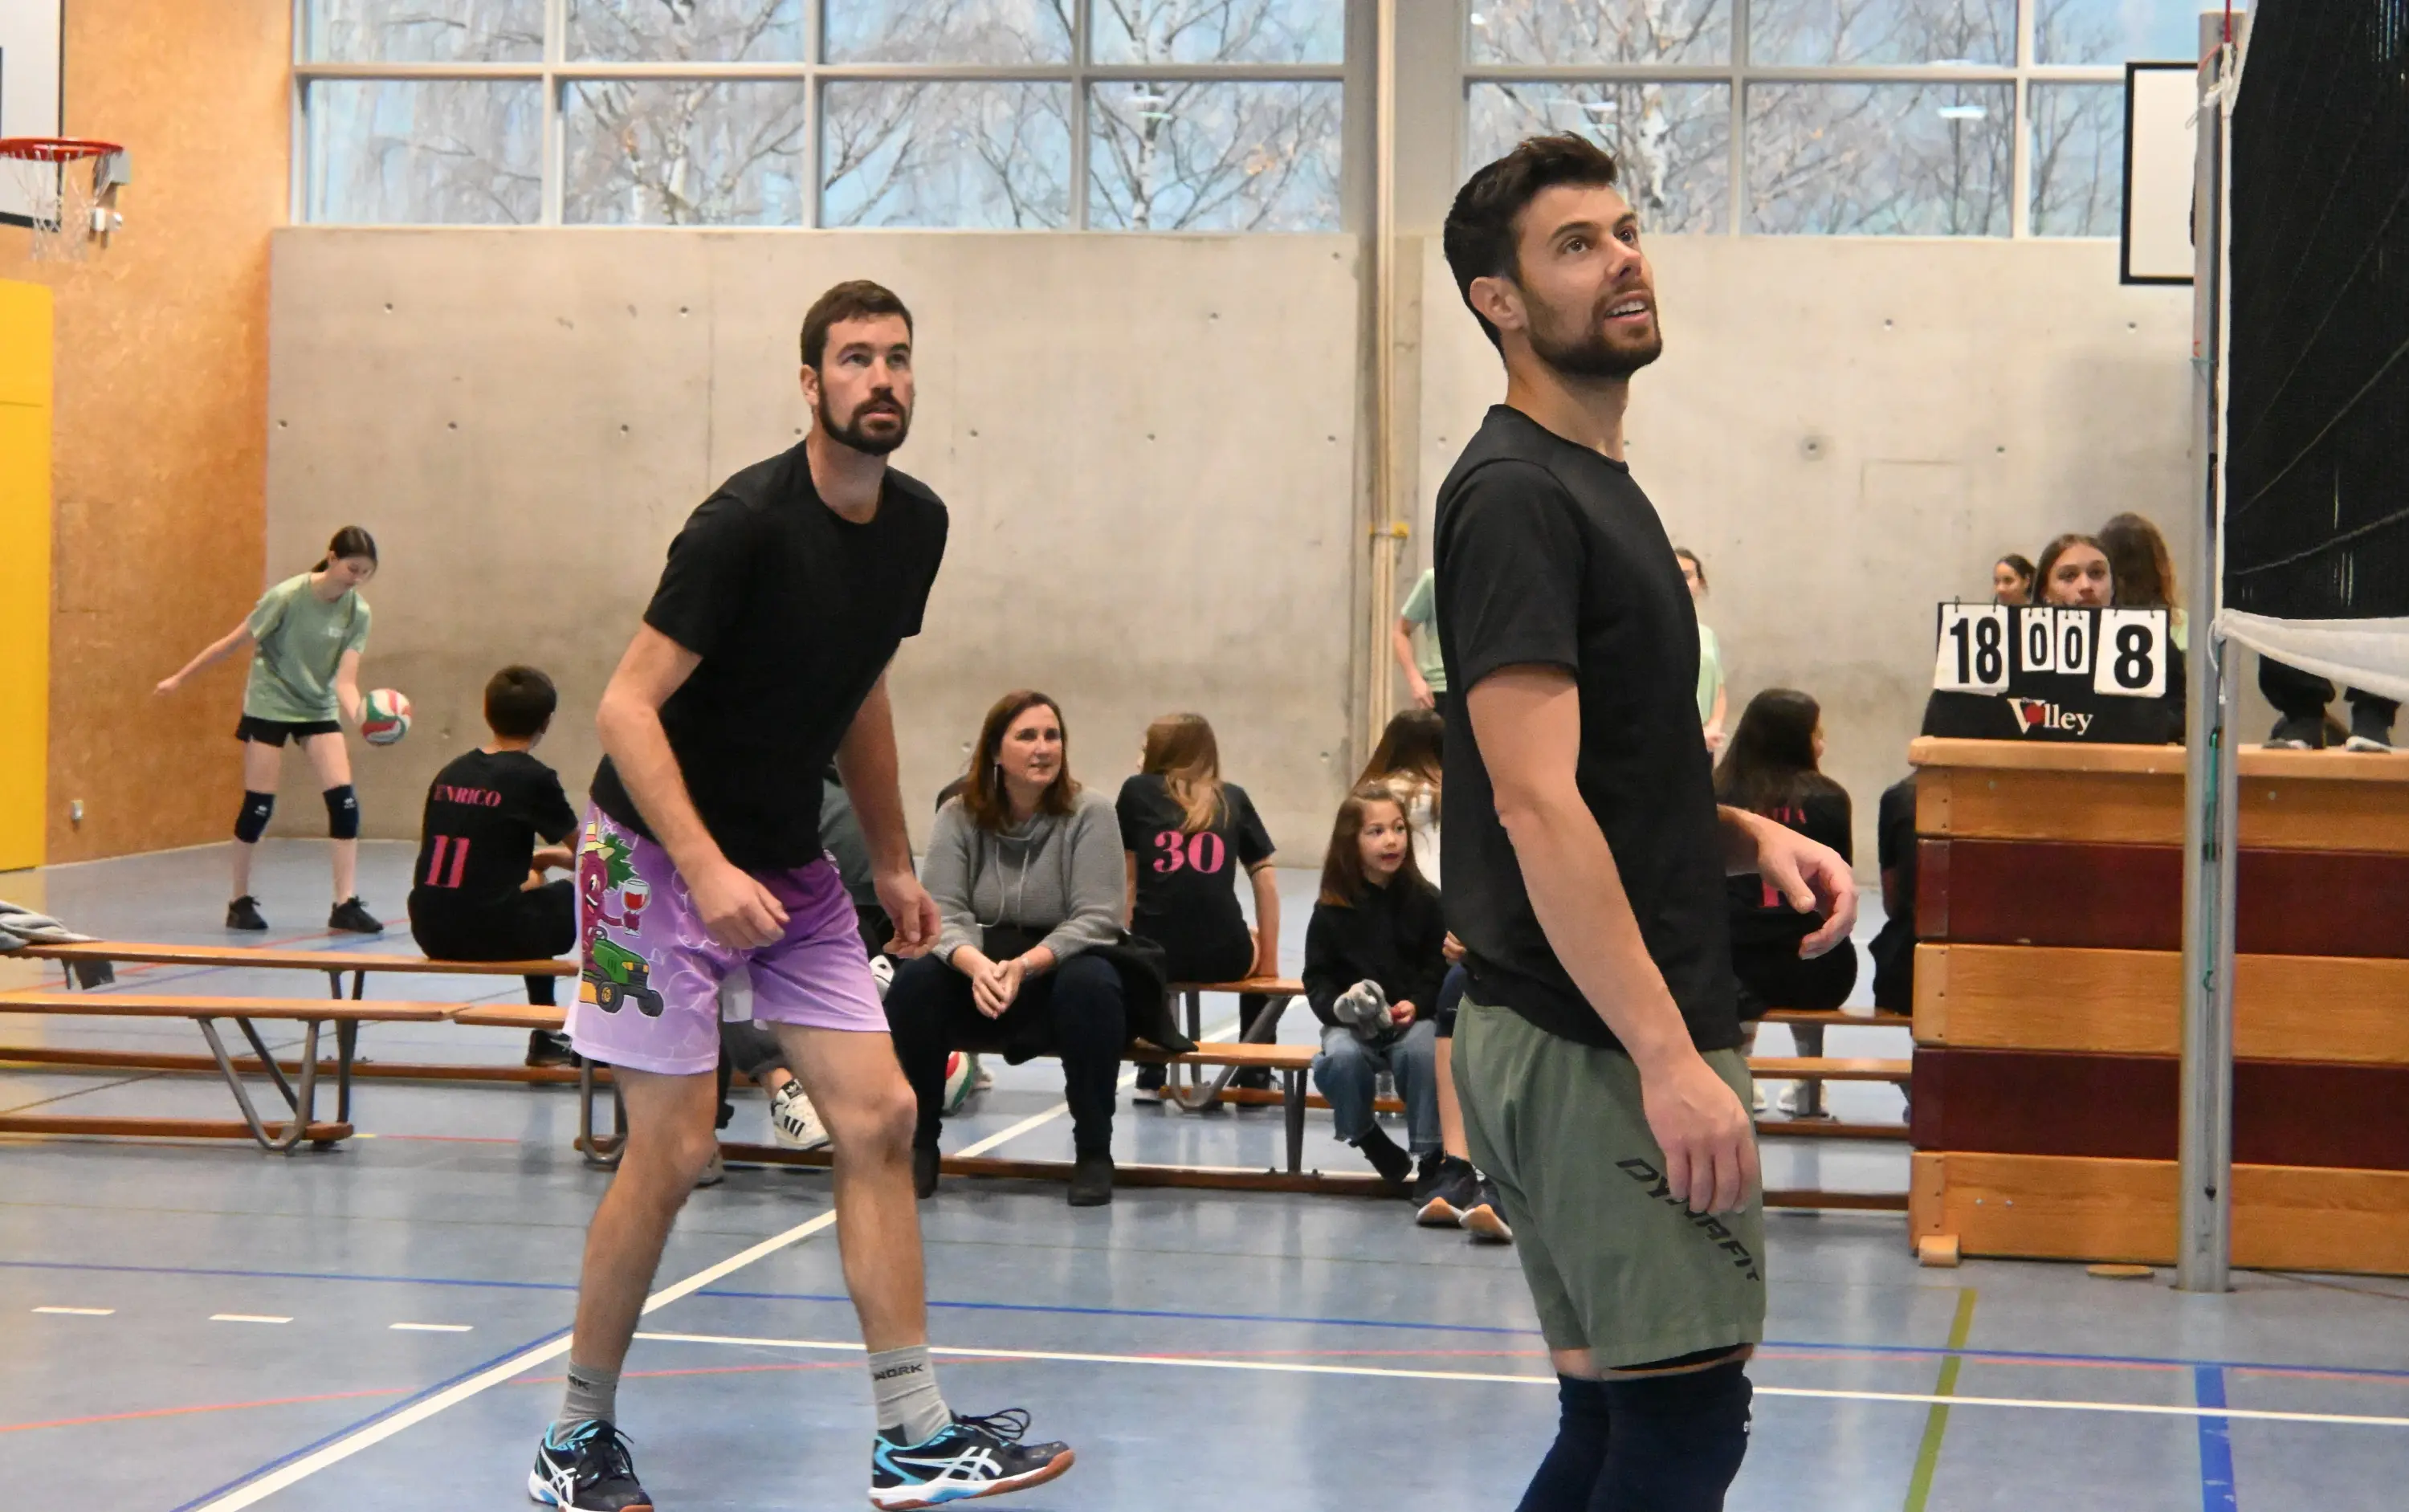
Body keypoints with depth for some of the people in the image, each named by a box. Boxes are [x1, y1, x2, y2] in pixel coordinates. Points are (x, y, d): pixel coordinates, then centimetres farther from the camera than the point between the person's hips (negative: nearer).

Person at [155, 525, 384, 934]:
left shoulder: (357, 612, -11)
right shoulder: (288, 596, -21)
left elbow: (345, 679, -18)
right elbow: (233, 641, -11)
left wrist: (359, 714, -39)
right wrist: (179, 679, -4)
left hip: (318, 709, 4)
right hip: (269, 705, -3)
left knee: (344, 801, -10)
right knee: (258, 805, -3)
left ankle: (346, 905, -7)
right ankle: (240, 903, 13)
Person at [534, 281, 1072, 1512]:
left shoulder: (916, 524, 3)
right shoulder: (748, 522, -20)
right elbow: (627, 709, -22)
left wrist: (893, 864, 18)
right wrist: (706, 870, -31)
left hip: (791, 865, 7)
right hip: (662, 855, -7)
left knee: (879, 1120, 0)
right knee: (672, 1150, -7)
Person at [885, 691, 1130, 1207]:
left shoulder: (1089, 812, -6)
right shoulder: (960, 816, -1)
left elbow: (1096, 919, -14)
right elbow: (942, 912, -10)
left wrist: (1024, 966, -31)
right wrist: (976, 965, -34)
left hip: (1062, 970, -2)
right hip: (978, 977, 2)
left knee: (1089, 985, -35)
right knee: (915, 980, -27)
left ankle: (1094, 1152, -17)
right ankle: (918, 1146, -9)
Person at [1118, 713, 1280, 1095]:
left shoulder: (1138, 791, 10)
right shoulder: (1233, 798, 13)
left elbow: (1127, 876, 14)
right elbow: (1266, 879, 10)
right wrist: (1268, 958, 18)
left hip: (1155, 952, 0)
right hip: (1224, 955, 0)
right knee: (1257, 947, 36)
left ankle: (1151, 1075, 30)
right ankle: (1254, 1077, 30)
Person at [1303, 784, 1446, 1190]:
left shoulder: (1425, 900, 3)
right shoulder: (1331, 909, 3)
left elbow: (1438, 970, 2)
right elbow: (1317, 978, 4)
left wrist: (1417, 1005, -15)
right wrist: (1338, 1005, -16)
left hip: (1414, 1017, 0)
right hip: (1350, 1021, 0)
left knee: (1423, 1051, -34)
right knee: (1341, 1058, -33)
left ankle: (1430, 1156, -18)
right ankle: (1369, 1140, -5)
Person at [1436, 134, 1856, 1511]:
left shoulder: (1596, 487, 17)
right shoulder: (1517, 495, -12)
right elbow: (1535, 805, -21)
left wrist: (1752, 837, 5)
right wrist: (1670, 1058, -24)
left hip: (1608, 1038, 10)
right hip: (1594, 1046, -10)